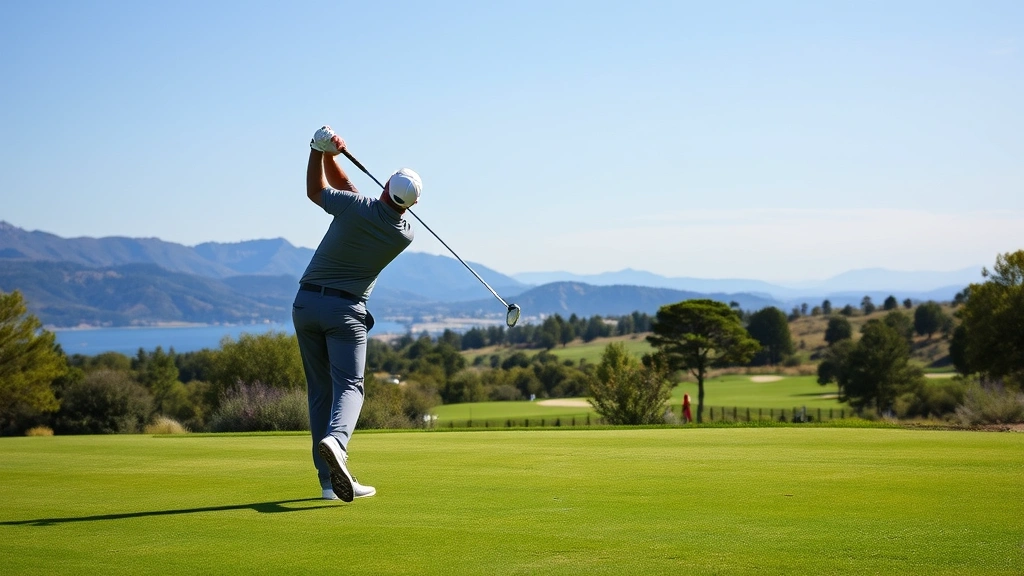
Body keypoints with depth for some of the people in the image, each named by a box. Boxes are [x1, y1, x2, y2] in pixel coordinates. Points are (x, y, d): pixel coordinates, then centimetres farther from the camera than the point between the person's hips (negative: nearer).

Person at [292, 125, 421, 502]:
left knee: (320, 390, 8)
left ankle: (329, 480, 6)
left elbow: (315, 190, 8)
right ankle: (335, 440, -37)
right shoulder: (405, 235, -1)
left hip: (306, 302, 1)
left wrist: (321, 151, 13)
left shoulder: (356, 208, -13)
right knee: (349, 385, -2)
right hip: (345, 310, -1)